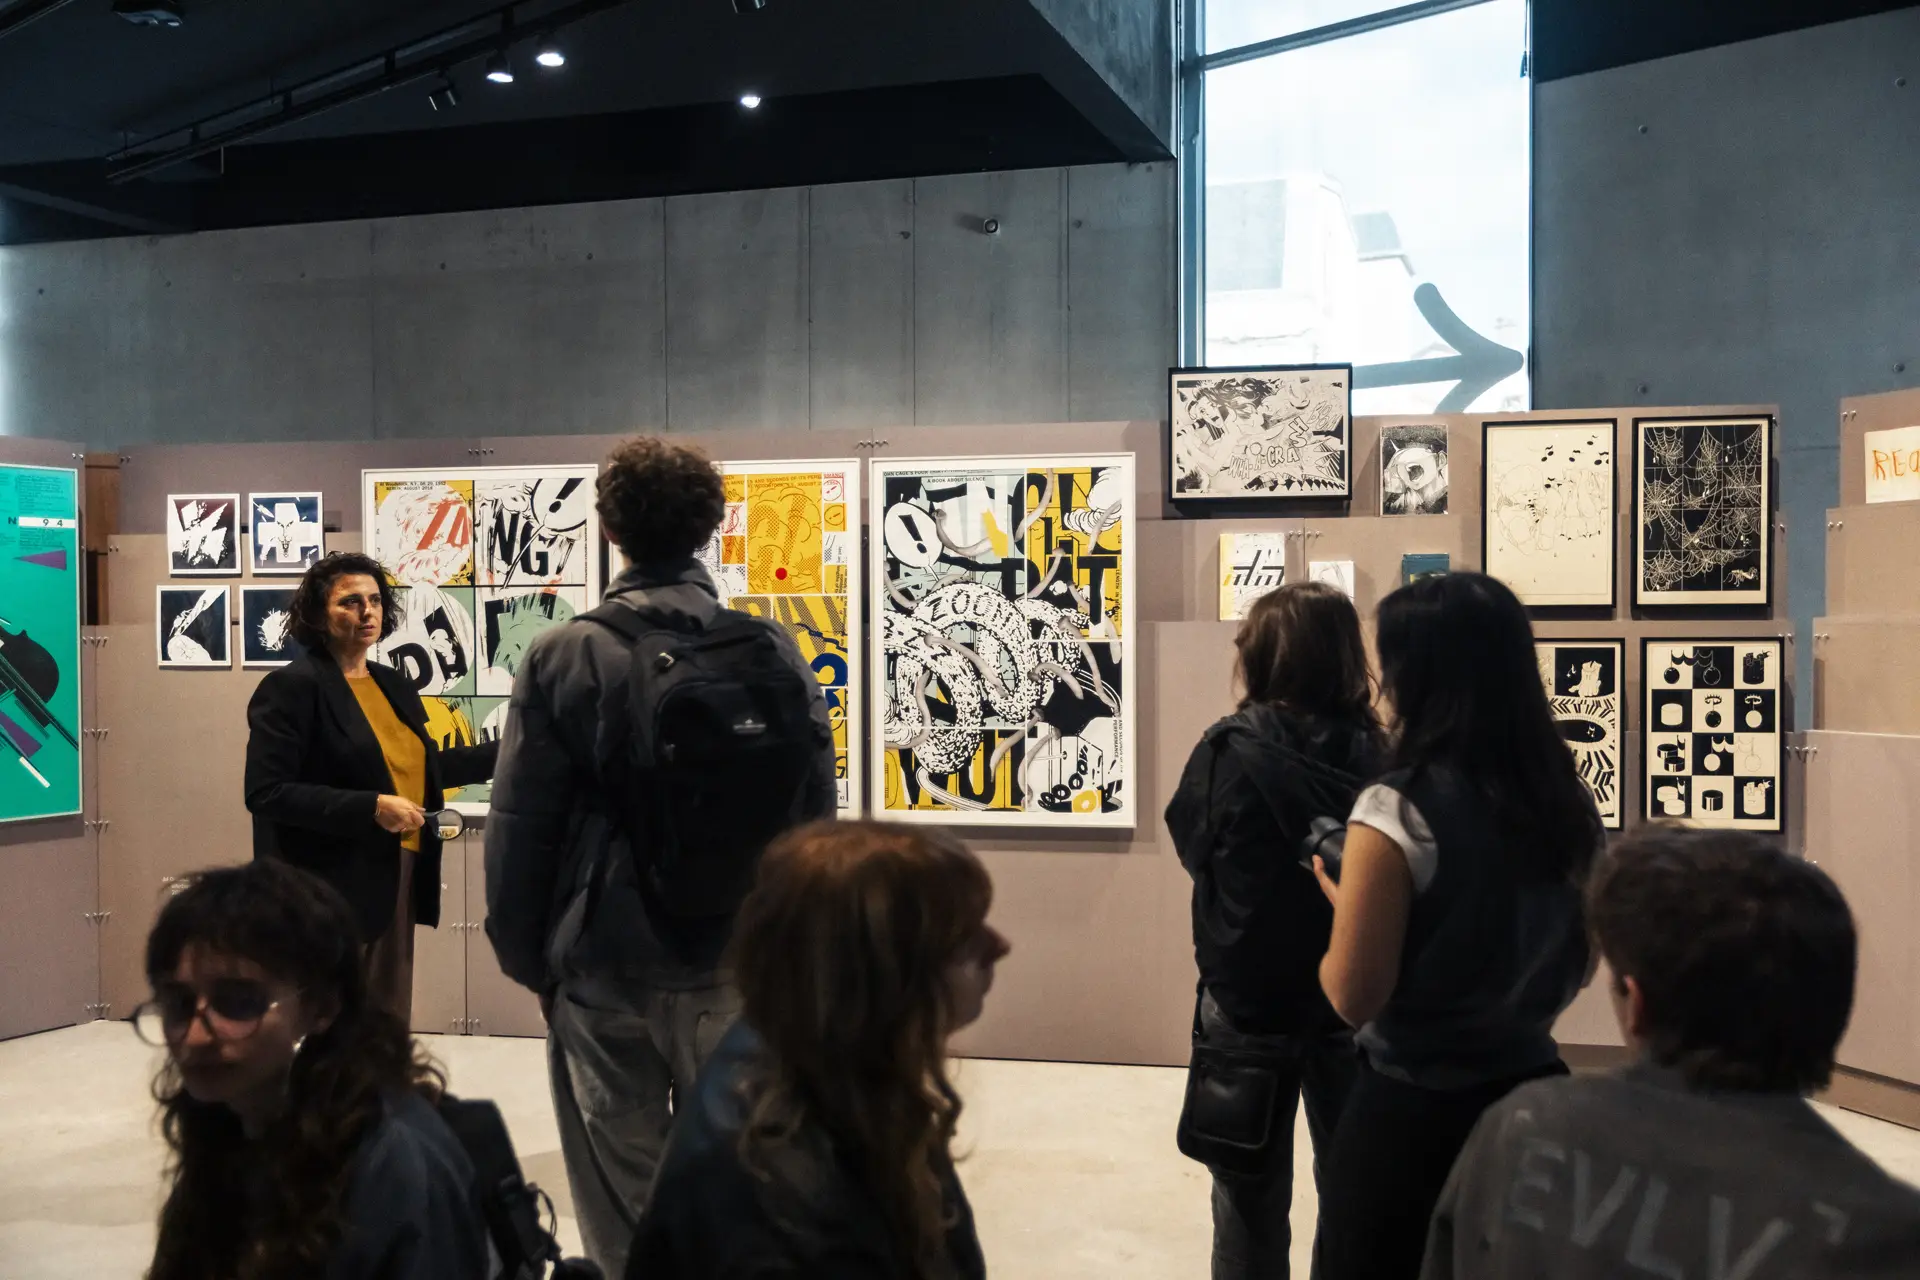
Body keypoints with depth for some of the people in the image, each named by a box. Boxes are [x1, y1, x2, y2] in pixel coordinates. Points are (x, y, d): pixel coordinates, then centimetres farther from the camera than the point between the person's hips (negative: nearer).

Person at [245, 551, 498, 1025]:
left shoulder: (394, 685, 12)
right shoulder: (291, 687, -11)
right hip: (330, 889, -8)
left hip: (397, 880, 8)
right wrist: (372, 808, -23)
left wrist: (505, 751, 17)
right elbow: (267, 792, -17)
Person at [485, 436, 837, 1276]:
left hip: (603, 964, -2)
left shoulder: (563, 658, -9)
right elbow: (814, 806, 1)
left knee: (624, 1202, 11)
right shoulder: (772, 650, -3)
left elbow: (519, 826, -6)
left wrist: (524, 953, 7)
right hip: (736, 961, 2)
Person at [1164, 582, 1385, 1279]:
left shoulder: (1229, 752, -19)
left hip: (1247, 998, -1)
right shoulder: (1376, 752, -13)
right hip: (1355, 1003, 2)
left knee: (1251, 1196, 16)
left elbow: (1191, 843, -1)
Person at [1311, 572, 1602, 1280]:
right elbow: (1579, 967, 11)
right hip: (1532, 1090, 6)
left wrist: (1344, 902, 0)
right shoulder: (1570, 802, 0)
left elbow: (1354, 997, -16)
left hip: (1412, 1110, -6)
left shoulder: (1397, 811, -20)